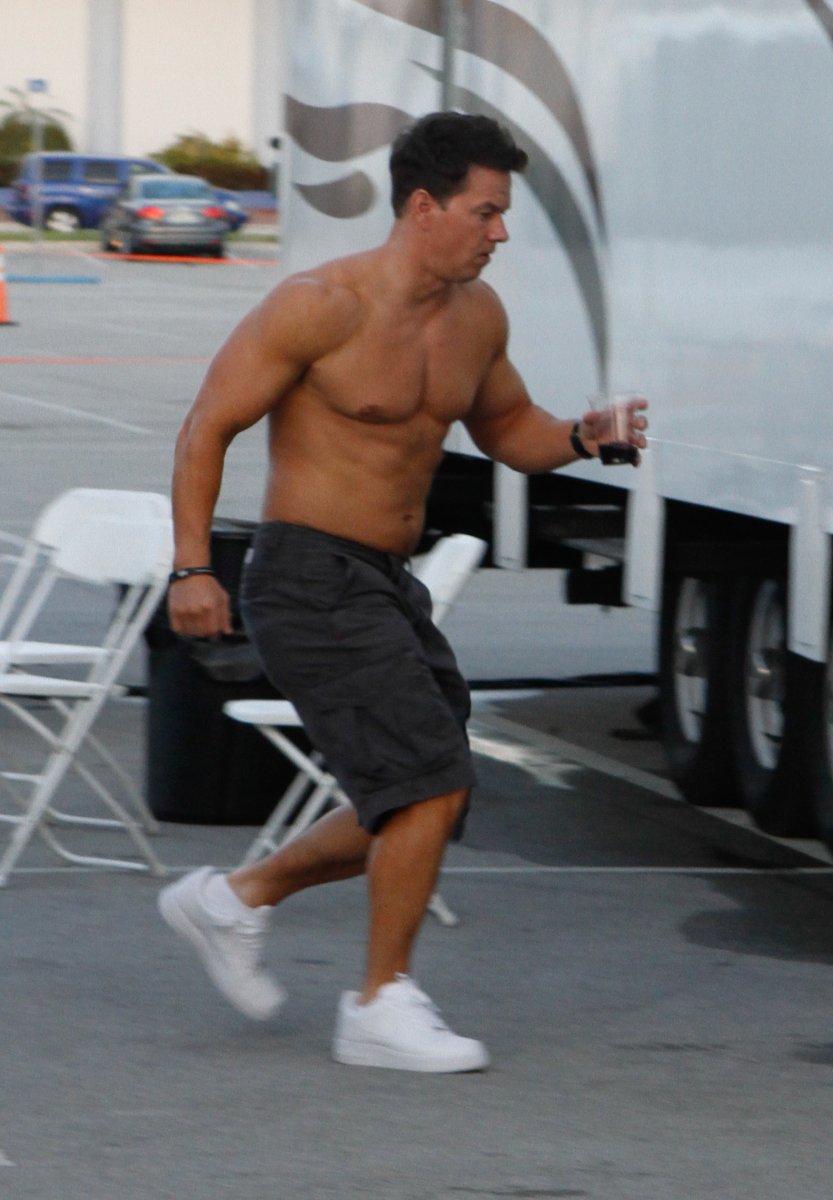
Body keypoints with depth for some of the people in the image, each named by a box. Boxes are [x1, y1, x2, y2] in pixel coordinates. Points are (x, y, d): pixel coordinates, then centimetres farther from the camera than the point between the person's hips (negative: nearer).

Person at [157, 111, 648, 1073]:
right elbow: (208, 426, -12)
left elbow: (504, 428, 23)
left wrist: (579, 438, 1)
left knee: (421, 809, 10)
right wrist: (191, 567, -18)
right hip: (308, 583, -8)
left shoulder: (477, 315, 7)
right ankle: (381, 1009, -6)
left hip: (387, 585, 8)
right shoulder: (322, 305, -15)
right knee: (432, 776, -17)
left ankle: (235, 899, 26)